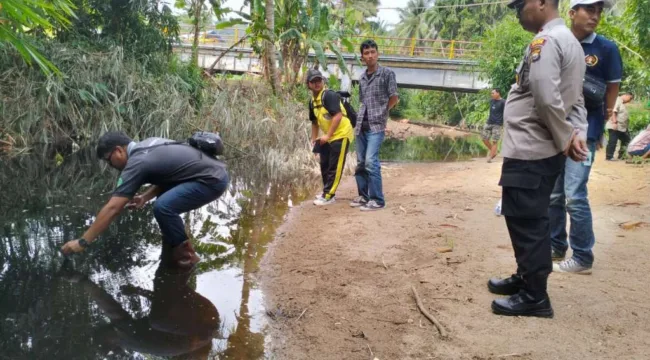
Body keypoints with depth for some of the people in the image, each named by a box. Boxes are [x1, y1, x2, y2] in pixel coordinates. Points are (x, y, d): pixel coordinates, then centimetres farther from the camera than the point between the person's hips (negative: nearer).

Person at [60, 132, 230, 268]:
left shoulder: (137, 163, -12)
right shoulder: (148, 144, 15)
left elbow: (112, 208, -13)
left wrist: (83, 242, -7)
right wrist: (146, 197, 15)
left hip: (213, 179, -10)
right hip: (211, 171, 10)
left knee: (163, 207, -21)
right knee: (165, 201, 21)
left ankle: (185, 254, -3)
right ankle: (173, 248, 23)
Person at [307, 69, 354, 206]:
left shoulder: (329, 95, -18)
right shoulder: (312, 101, 8)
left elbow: (338, 116, -26)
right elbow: (314, 121, 21)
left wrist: (327, 135, -23)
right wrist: (314, 139, 17)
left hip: (341, 134, -9)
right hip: (327, 137, 9)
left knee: (335, 167, -5)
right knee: (324, 165, 16)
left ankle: (328, 196, 1)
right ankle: (327, 192, 30)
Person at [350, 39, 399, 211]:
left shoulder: (387, 73, -3)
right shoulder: (362, 77, 14)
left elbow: (394, 98, -2)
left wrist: (381, 113, 7)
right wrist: (361, 117, 9)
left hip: (376, 126, -6)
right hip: (361, 126, 6)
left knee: (371, 161, -15)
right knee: (360, 163, 9)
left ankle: (377, 199, -7)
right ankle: (363, 196, 20)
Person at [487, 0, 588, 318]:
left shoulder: (545, 41, -15)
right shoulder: (571, 42, 17)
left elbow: (546, 98, -25)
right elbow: (576, 101, 14)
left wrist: (564, 139, -13)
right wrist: (577, 133, 1)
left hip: (528, 153, -10)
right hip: (545, 152, 10)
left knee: (526, 223, -2)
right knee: (531, 221, 19)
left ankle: (535, 297, 7)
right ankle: (526, 278, 32)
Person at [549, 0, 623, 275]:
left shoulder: (606, 49, -4)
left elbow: (612, 90, 0)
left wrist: (598, 127, -2)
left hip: (584, 132, -5)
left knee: (575, 196, -8)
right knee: (553, 194, 12)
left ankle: (582, 258, 5)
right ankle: (556, 247, 28)